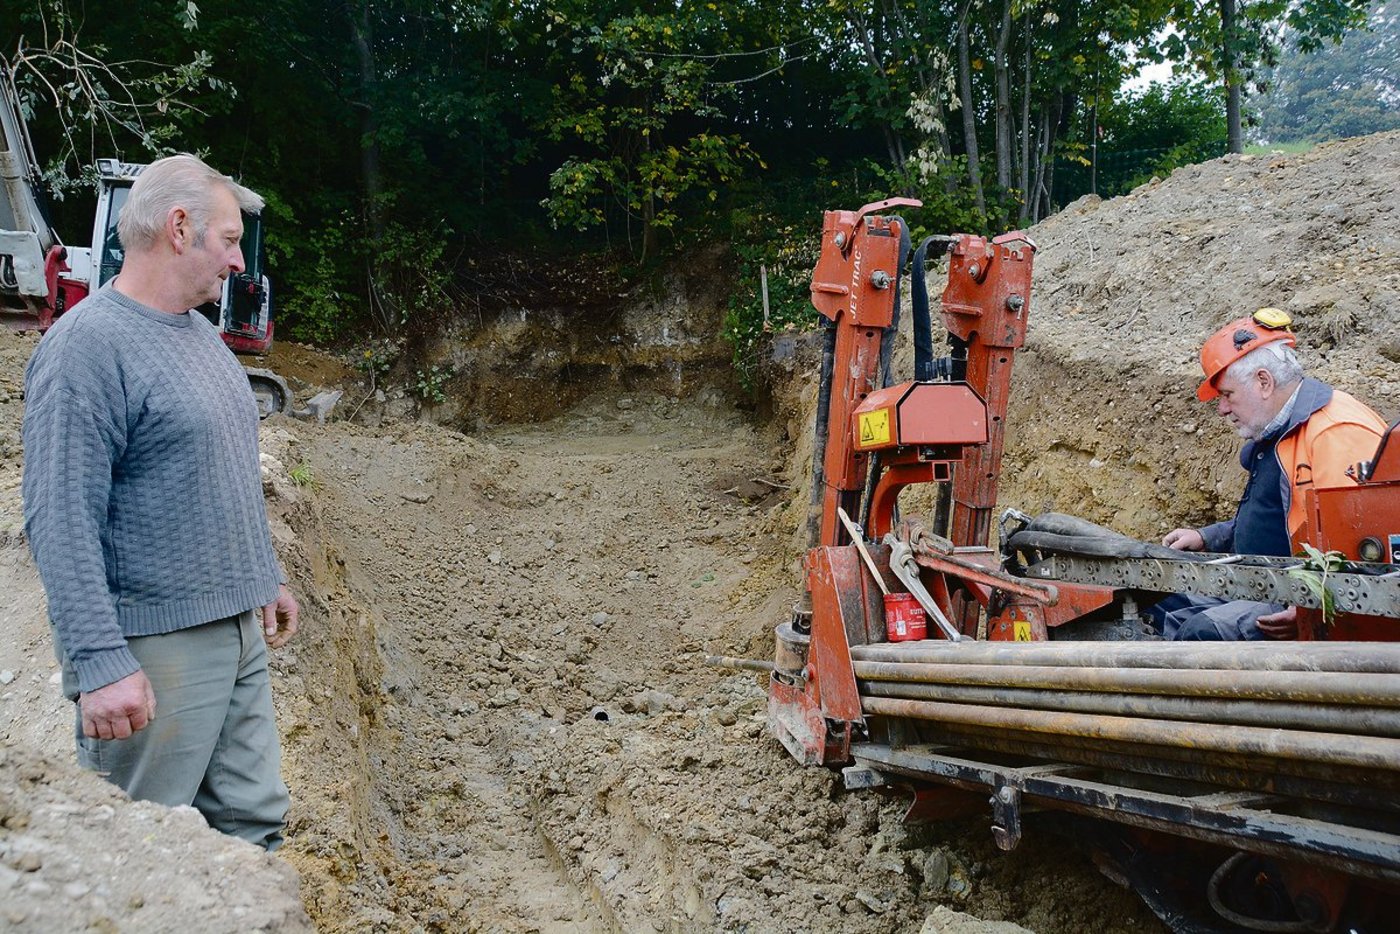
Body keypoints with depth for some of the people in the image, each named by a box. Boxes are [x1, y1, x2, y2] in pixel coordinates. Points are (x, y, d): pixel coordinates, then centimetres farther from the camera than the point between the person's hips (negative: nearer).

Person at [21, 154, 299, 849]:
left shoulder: (200, 334, 12)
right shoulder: (86, 346, -16)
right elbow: (61, 524, -22)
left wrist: (265, 577, 24)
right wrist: (99, 663, -26)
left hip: (237, 630, 9)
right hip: (154, 648, -9)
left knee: (254, 822, 15)